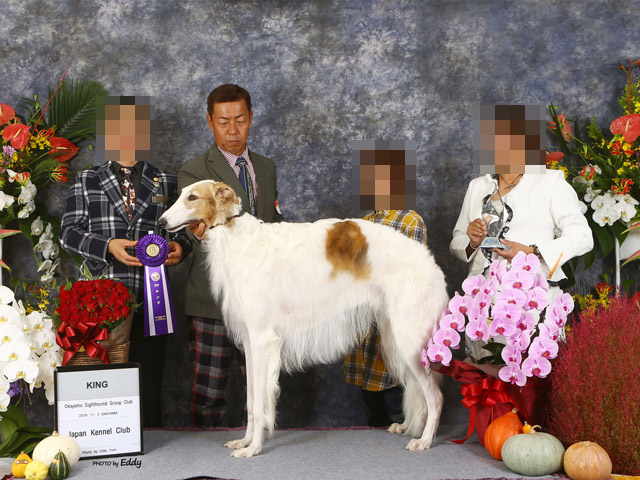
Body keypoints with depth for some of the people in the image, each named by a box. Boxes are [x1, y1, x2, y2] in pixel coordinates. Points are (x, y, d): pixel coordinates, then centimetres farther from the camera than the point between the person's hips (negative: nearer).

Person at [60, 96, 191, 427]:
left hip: (150, 297, 1)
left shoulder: (165, 183, 14)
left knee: (149, 384, 3)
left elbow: (182, 227, 17)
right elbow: (69, 231, 5)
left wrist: (180, 246, -6)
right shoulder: (86, 181, 11)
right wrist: (107, 246, -12)